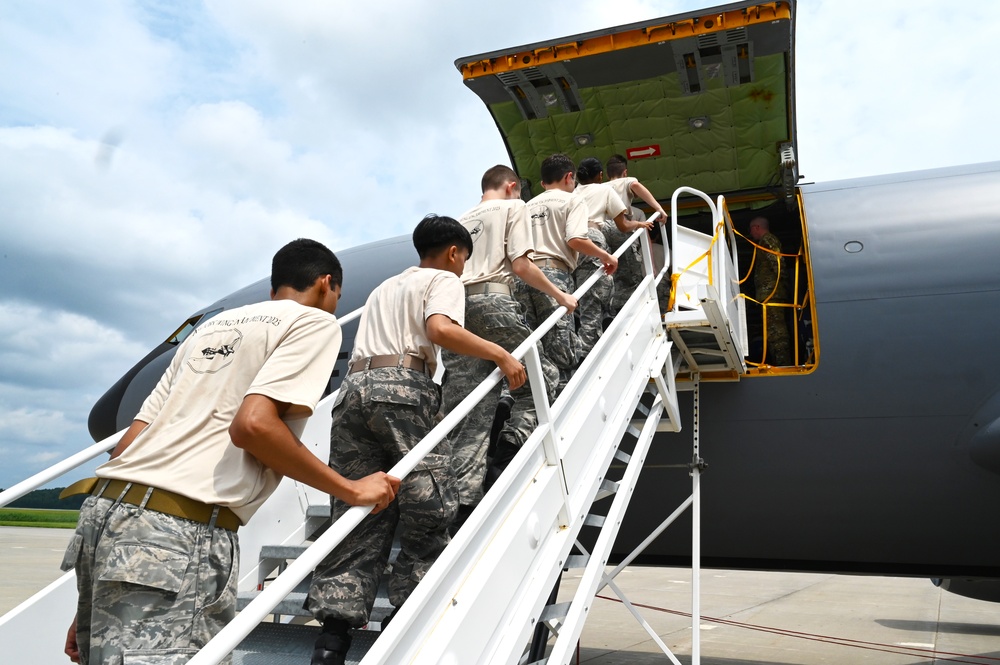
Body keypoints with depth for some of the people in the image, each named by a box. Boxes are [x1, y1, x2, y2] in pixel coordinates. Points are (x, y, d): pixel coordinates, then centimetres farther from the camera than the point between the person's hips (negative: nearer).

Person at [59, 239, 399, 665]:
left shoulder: (210, 326, 25)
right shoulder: (315, 322, 4)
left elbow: (128, 445, 18)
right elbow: (253, 424, -14)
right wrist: (351, 490, -2)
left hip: (107, 507, 9)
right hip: (182, 530, -8)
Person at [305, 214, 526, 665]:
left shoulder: (384, 287, 34)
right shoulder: (443, 280, 10)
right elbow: (440, 329, -12)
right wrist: (501, 354, -8)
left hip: (354, 387, 7)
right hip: (404, 389, -7)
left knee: (359, 518, 3)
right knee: (427, 511, -1)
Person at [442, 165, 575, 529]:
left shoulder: (462, 220, 30)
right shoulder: (514, 206, 13)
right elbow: (520, 265, 0)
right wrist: (560, 295, 9)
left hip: (454, 304, 6)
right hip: (492, 299, -6)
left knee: (469, 415, 0)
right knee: (541, 376, 8)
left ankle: (462, 504, -8)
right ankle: (507, 455, -9)